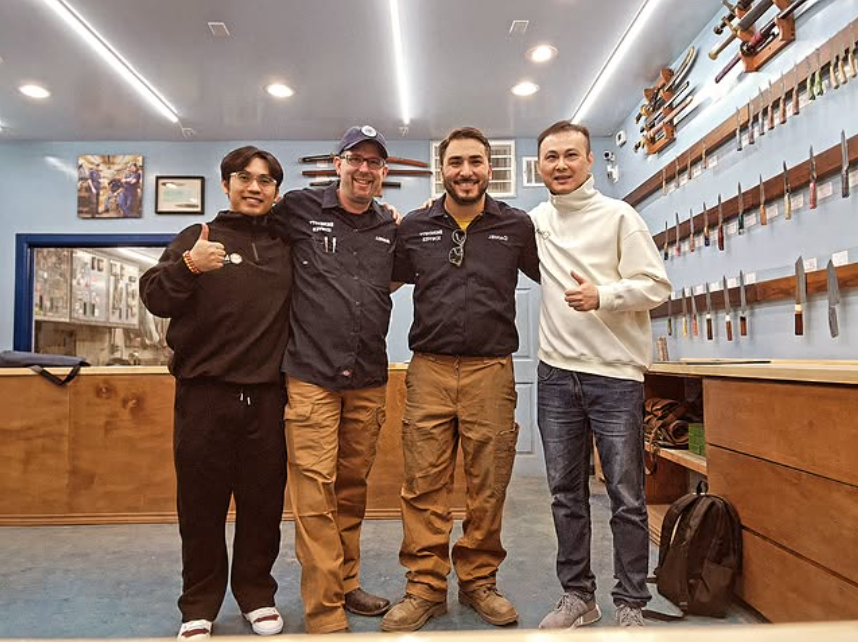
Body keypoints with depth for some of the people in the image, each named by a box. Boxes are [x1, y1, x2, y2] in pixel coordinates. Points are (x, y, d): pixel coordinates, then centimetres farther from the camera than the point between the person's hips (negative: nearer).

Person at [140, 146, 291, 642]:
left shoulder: (288, 246, 13)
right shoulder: (198, 238, 6)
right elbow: (154, 298, -3)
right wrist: (186, 266, -23)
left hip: (268, 395, 2)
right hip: (205, 392, -1)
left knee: (264, 501, 9)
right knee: (201, 503, 7)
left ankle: (257, 594, 28)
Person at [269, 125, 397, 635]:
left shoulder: (391, 228, 12)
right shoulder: (300, 209, 0)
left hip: (369, 380, 4)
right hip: (312, 376, -4)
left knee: (353, 488, 14)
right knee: (315, 491, -5)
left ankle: (347, 585, 30)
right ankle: (325, 613, 5)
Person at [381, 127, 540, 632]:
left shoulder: (518, 226, 7)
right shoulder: (414, 227, 9)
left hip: (491, 369, 0)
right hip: (429, 368, 1)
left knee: (488, 487, 7)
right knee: (424, 486, 2)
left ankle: (480, 582, 24)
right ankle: (426, 587, 16)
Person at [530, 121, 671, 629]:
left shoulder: (619, 216, -2)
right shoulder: (536, 221, 10)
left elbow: (657, 285, -6)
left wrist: (603, 295, -23)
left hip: (616, 375, -4)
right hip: (557, 375, 4)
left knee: (626, 498, 3)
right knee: (567, 495, 12)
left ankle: (631, 605, 19)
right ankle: (578, 596, 26)